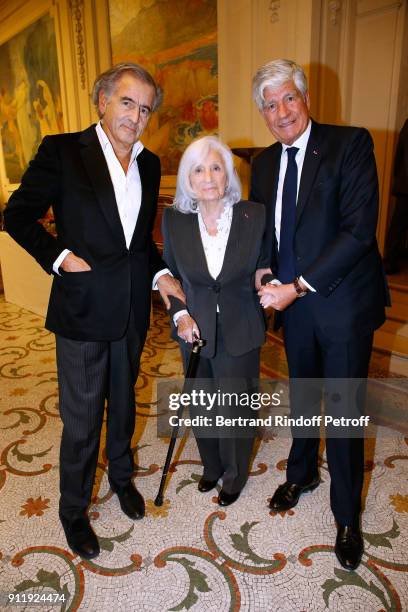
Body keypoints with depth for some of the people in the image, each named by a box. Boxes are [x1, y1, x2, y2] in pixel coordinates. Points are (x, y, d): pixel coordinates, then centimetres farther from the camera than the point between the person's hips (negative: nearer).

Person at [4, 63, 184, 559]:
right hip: (82, 311, -5)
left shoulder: (149, 164, 8)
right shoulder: (62, 150, -8)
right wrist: (59, 257, -16)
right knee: (81, 421, 8)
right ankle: (73, 511, 33)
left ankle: (121, 476, 48)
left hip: (132, 309, 5)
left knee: (123, 406, 22)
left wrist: (159, 273, 0)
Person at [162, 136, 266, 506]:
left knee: (233, 408, 7)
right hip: (195, 327, 2)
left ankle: (235, 476, 37)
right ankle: (211, 466, 46)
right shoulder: (174, 220, -7)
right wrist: (180, 315, -7)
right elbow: (170, 274, 4)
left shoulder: (254, 216, -12)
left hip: (239, 331, -2)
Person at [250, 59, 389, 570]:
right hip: (293, 302, 5)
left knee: (344, 412, 6)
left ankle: (346, 517, 29)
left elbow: (359, 230, -19)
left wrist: (297, 287, -21)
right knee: (301, 398, 21)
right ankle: (301, 474, 47)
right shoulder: (264, 163, 8)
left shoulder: (351, 143, -11)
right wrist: (263, 271, -6)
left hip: (342, 302, -5)